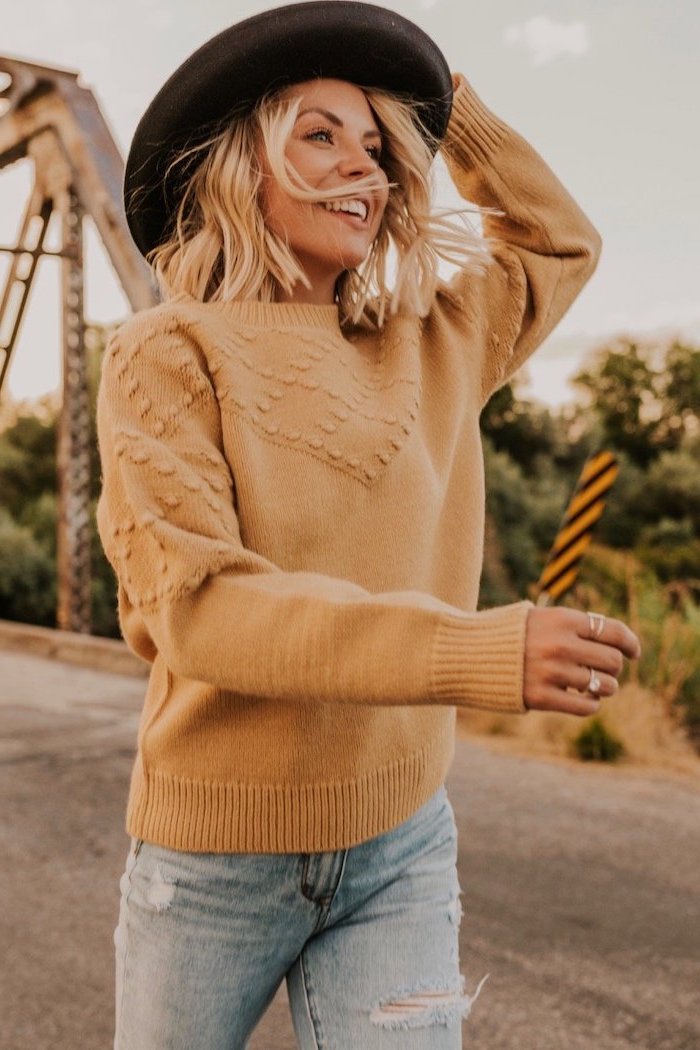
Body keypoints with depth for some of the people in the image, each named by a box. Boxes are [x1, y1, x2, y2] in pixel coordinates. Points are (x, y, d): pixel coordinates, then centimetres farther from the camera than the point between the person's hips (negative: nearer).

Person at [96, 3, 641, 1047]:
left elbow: (559, 244, 21)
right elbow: (195, 601, -23)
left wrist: (448, 101, 12)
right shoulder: (168, 355, -10)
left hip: (401, 851, 3)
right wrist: (478, 653, -33)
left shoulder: (426, 352, 3)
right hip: (218, 849, -2)